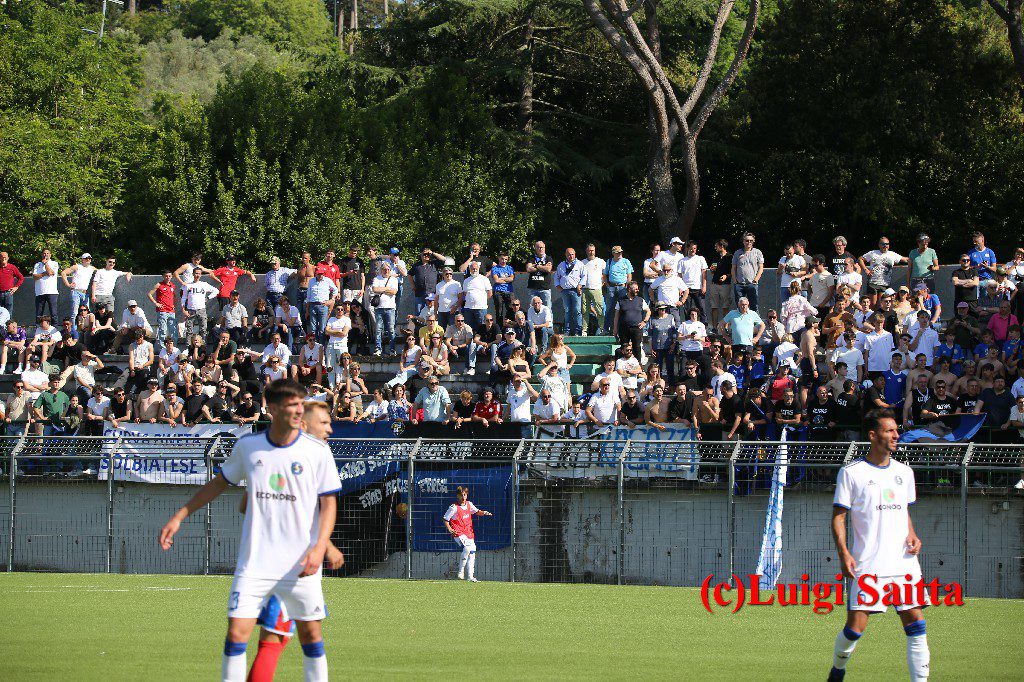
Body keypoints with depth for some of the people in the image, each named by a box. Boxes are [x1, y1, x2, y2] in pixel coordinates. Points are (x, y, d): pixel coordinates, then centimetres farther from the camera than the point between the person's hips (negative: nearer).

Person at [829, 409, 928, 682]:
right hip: (867, 567, -4)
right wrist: (844, 553, -14)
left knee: (916, 624, -4)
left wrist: (912, 535, 5)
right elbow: (838, 516, -2)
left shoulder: (904, 472, 14)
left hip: (904, 563, 4)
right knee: (855, 627, -5)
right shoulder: (851, 472, -2)